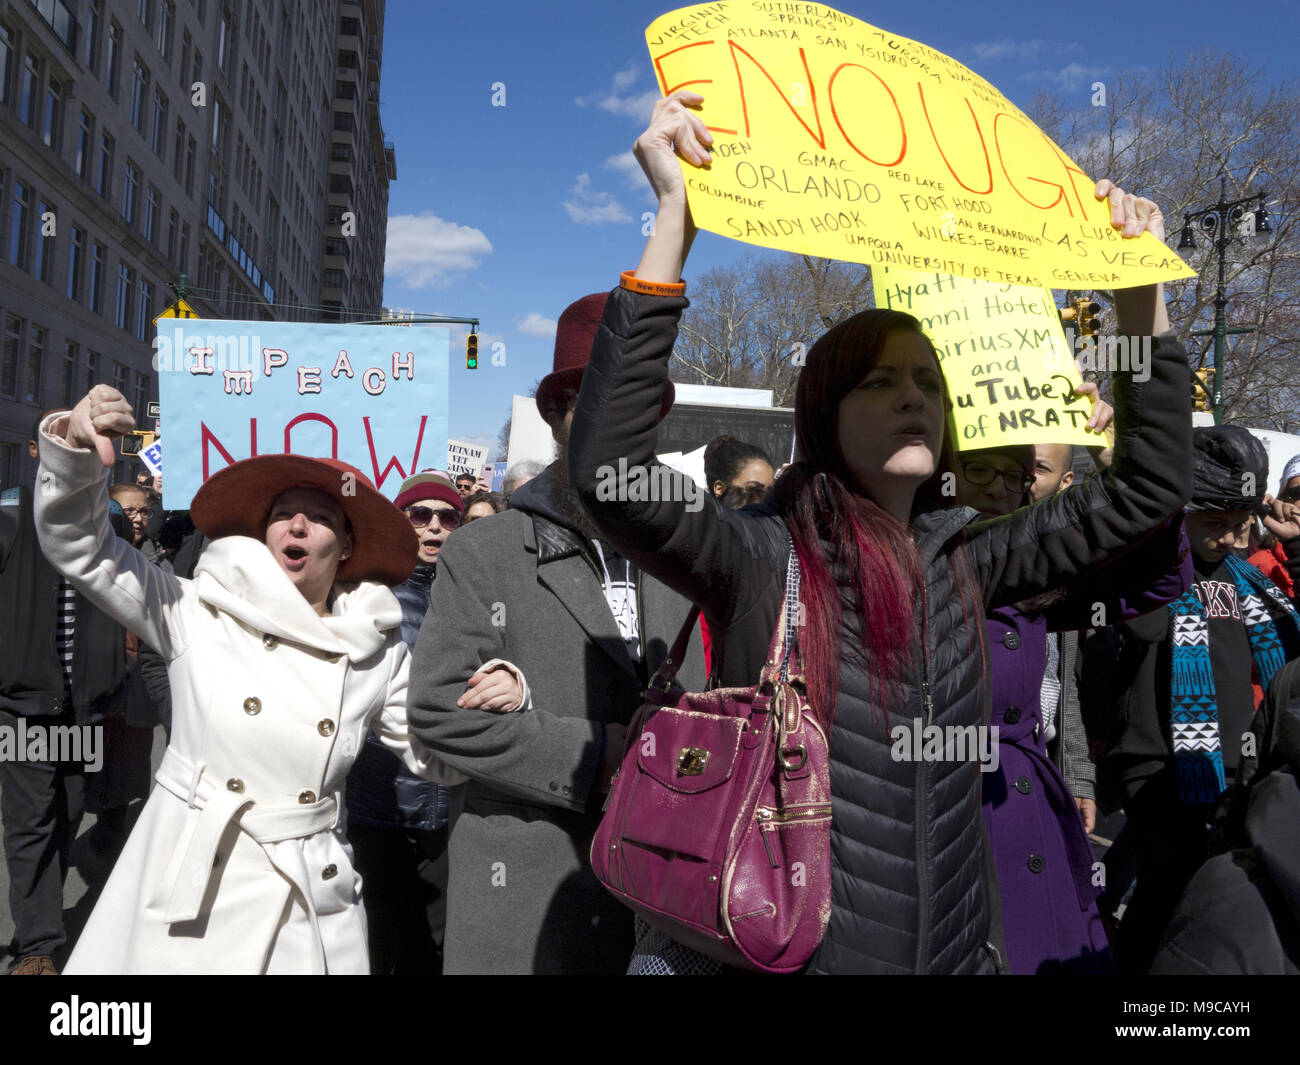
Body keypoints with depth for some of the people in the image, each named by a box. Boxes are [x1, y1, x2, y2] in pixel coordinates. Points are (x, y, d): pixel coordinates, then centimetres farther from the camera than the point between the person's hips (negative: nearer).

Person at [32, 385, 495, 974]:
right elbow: (78, 547, -3)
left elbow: (441, 758, 6)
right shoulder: (200, 613, -2)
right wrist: (77, 445, -20)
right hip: (188, 892, -1)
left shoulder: (378, 650, 0)